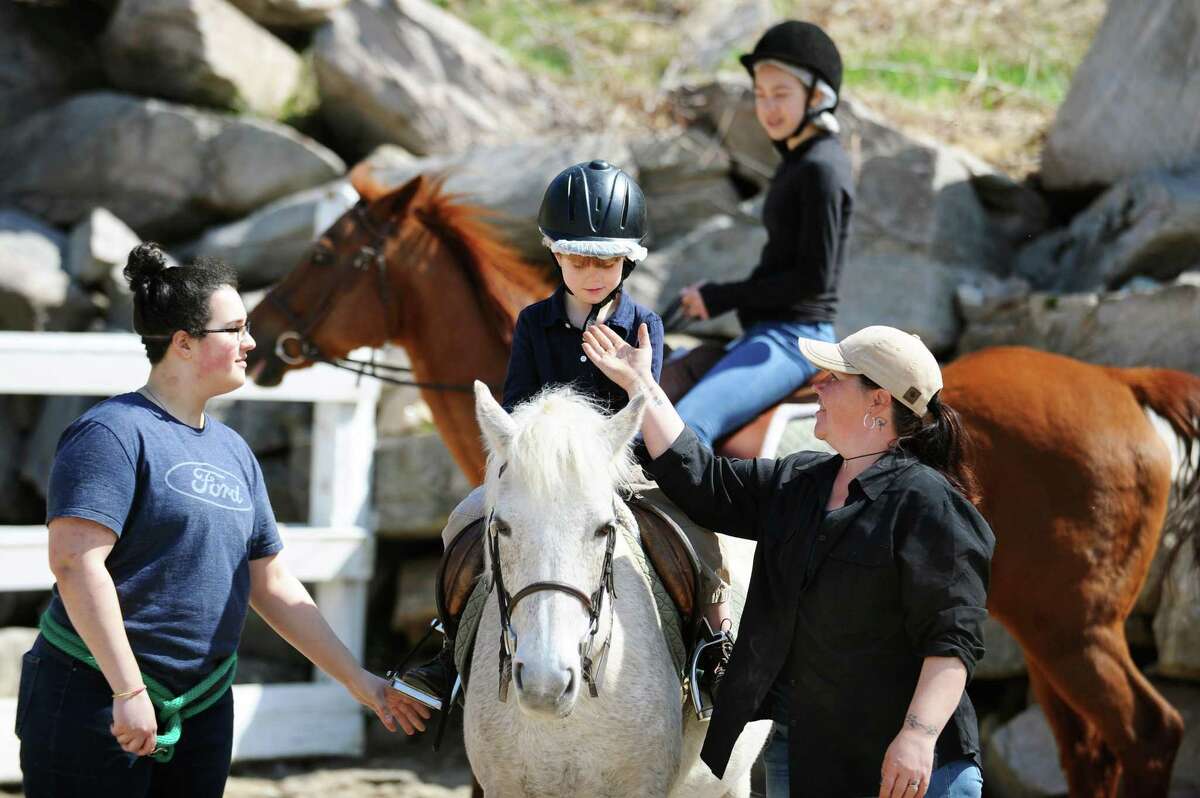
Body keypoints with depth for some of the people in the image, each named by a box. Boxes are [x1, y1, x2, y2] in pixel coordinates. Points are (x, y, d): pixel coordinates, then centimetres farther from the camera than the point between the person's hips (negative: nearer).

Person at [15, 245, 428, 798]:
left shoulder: (233, 451, 15)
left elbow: (272, 586, 19)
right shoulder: (115, 432, -11)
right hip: (96, 701, -8)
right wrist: (129, 691, -24)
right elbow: (74, 561, -21)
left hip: (203, 707, 8)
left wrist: (358, 681, 16)